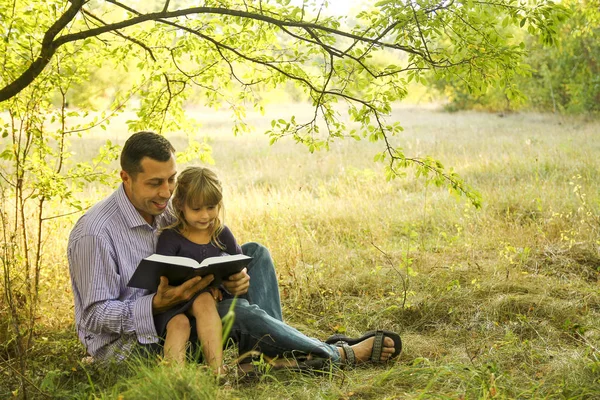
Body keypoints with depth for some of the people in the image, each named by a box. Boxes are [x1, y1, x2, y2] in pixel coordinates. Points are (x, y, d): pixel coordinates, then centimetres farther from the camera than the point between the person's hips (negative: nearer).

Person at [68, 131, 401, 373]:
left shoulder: (164, 209, 1)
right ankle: (341, 355, -13)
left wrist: (234, 276, -16)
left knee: (254, 253, -1)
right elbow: (96, 315, -21)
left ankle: (268, 345, -17)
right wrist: (158, 304, -35)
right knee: (235, 310, -29)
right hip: (123, 342, -8)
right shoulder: (95, 233, -22)